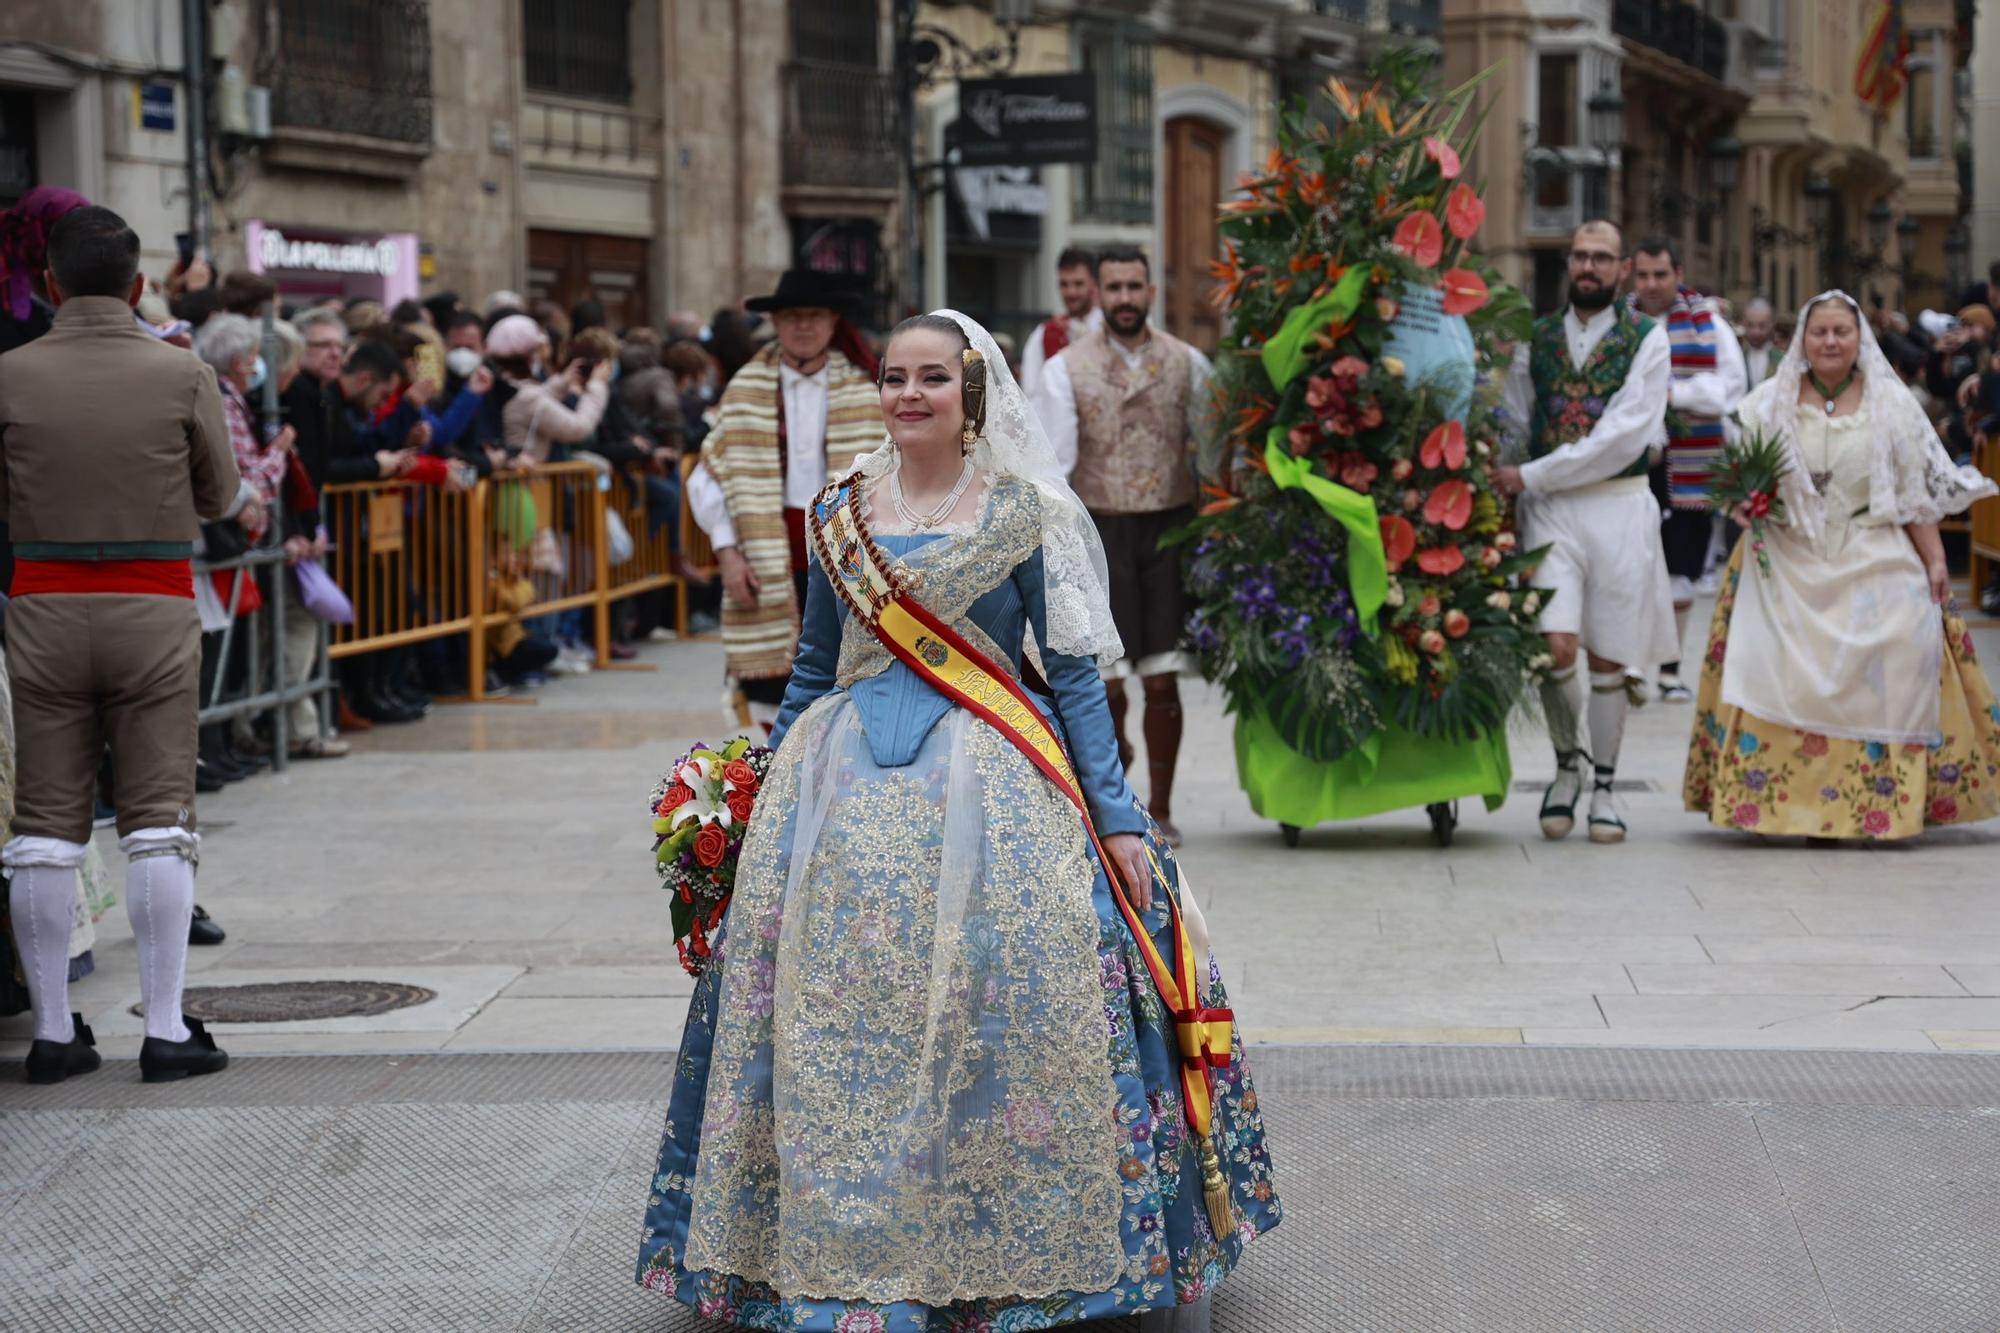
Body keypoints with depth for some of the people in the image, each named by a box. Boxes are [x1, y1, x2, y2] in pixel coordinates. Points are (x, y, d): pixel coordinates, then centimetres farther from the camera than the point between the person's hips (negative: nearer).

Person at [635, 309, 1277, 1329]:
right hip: (846, 787, 3)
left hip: (988, 778, -3)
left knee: (1003, 1011, -8)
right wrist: (763, 790, 18)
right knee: (835, 1026, 0)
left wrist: (1117, 817, -4)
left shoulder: (1022, 512, 1)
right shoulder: (839, 513, 9)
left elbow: (1074, 673, 1)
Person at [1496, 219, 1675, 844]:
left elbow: (1626, 433, -10)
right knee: (1555, 647, -13)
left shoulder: (1646, 338, 0)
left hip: (1620, 505, -1)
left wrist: (1532, 475, -12)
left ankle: (1603, 788, 19)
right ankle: (1567, 764, 12)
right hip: (1549, 510, 1)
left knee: (1608, 658, 5)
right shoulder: (1538, 337, 10)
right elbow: (1512, 423, 18)